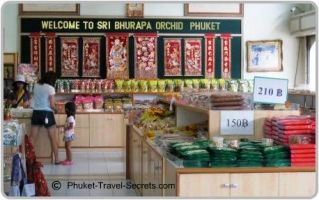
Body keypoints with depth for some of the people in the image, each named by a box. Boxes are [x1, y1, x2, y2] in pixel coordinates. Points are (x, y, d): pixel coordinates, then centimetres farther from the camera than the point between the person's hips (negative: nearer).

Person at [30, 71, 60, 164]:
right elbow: (52, 105, -11)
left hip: (36, 113, 4)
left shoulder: (36, 86, 6)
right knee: (53, 137, 6)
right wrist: (54, 108, 8)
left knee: (32, 137, 4)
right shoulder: (50, 88, -9)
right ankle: (56, 160, 10)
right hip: (47, 113, -4)